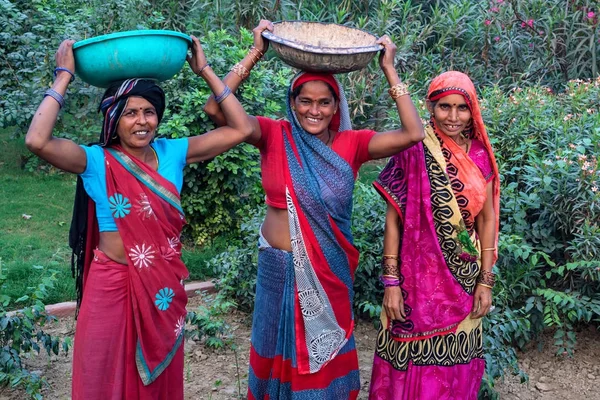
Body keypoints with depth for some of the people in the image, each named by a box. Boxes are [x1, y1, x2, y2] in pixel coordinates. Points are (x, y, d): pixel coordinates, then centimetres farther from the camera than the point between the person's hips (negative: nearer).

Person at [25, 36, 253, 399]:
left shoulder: (172, 152, -1)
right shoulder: (97, 161, -10)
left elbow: (240, 129, -5)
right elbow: (38, 141, -28)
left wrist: (205, 70, -5)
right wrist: (64, 77, -19)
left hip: (166, 285, 3)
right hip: (113, 285, -3)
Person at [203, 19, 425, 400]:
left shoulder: (350, 144, -5)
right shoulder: (275, 136, -7)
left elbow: (413, 133, -16)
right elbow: (216, 108, -19)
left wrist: (389, 70, -12)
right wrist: (256, 53, -18)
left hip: (329, 270, 1)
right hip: (279, 267, 0)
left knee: (327, 352, 17)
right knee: (280, 347, 18)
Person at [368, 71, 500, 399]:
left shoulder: (479, 155, 1)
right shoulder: (413, 151, -10)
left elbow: (487, 218, 7)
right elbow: (393, 220, -9)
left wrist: (486, 281, 3)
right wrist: (391, 282, -12)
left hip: (464, 279, 4)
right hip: (419, 275, -3)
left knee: (455, 363, 15)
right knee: (413, 363, 8)